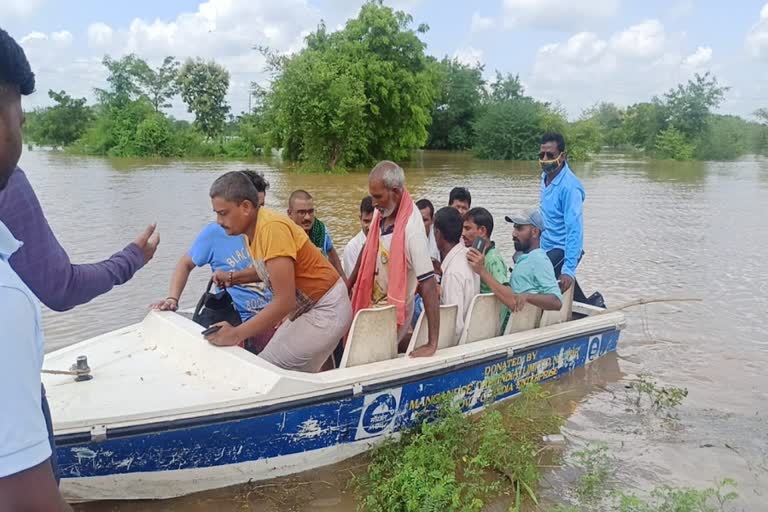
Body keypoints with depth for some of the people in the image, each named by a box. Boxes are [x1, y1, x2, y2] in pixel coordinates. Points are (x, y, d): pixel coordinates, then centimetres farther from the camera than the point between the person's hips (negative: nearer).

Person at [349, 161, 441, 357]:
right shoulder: (381, 212, -7)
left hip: (394, 312, -7)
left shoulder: (412, 228, -28)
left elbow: (428, 285, -28)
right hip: (373, 303, 7)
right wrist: (349, 283, 20)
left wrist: (432, 344, -29)